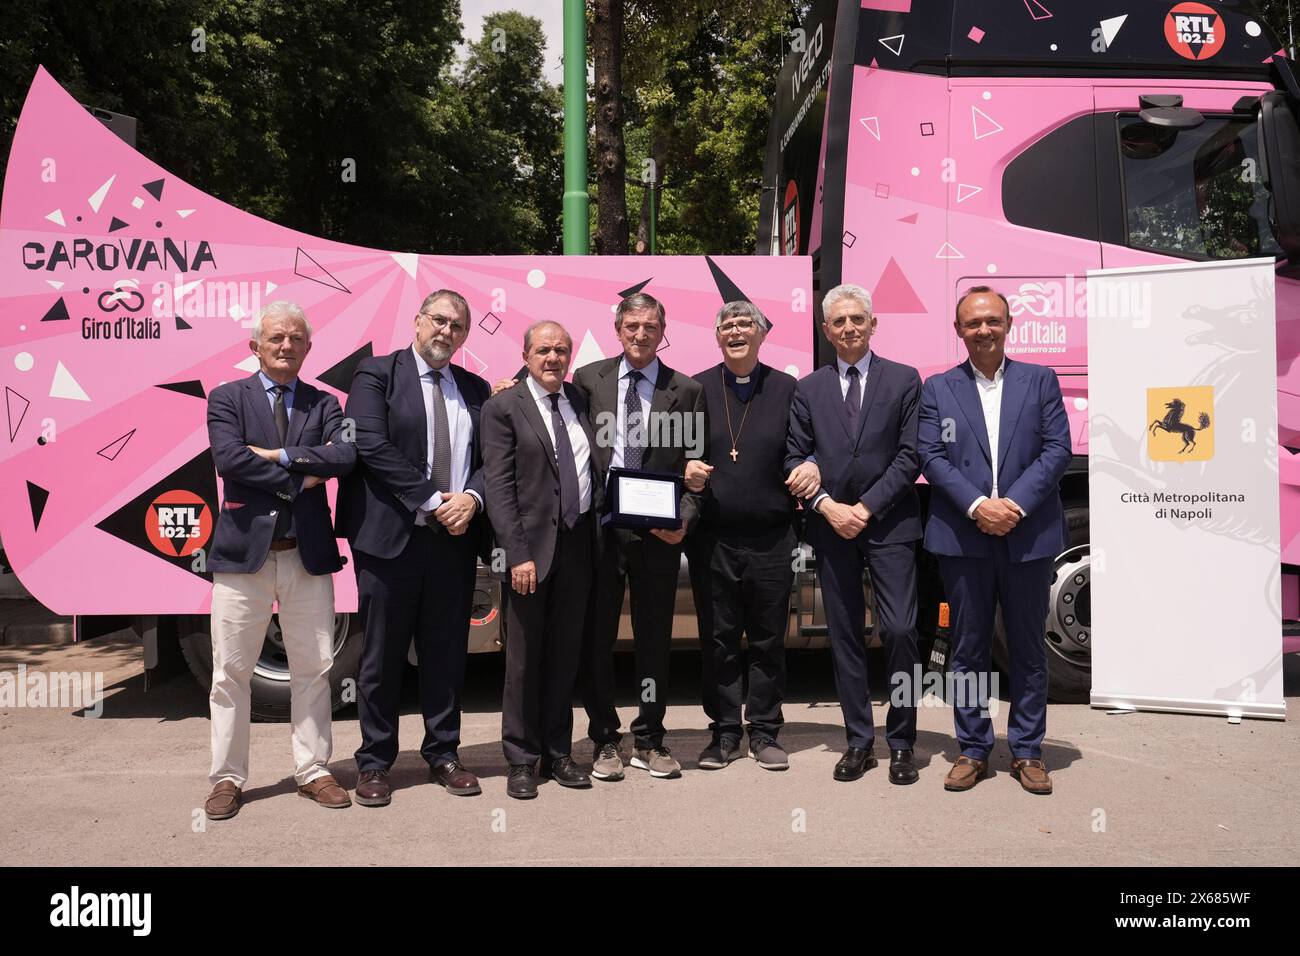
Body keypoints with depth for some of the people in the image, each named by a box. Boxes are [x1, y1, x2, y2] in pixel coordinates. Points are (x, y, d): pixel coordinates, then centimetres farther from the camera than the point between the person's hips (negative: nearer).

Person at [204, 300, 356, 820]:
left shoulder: (323, 404, 9)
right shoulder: (226, 398, 3)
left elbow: (345, 455, -9)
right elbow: (228, 459, -14)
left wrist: (278, 455, -15)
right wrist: (298, 481, -12)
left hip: (308, 555, 2)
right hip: (243, 551, -2)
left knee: (313, 670, 9)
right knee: (230, 672, 5)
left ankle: (313, 771, 22)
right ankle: (228, 778, 19)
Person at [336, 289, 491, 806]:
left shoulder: (475, 389, 14)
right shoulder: (377, 374, 0)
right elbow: (371, 445, -12)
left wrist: (471, 497, -12)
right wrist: (431, 500, -15)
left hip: (455, 540, 4)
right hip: (391, 537, -4)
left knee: (446, 653, 12)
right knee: (382, 656, 5)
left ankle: (443, 754, 25)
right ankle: (374, 763, 19)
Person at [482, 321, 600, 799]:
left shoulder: (580, 401, 12)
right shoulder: (504, 407, -3)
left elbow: (596, 469, 14)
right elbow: (498, 485, -10)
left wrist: (596, 534, 2)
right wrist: (518, 553, -16)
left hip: (578, 543, 5)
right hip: (533, 546, -4)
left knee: (565, 655, 12)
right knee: (524, 658, 5)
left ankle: (557, 753, 25)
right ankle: (522, 760, 18)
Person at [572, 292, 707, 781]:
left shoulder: (687, 391, 5)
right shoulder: (588, 379, 6)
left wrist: (683, 520, -11)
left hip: (658, 533, 0)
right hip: (597, 527, 0)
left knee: (654, 639, 10)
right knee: (596, 639, 7)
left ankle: (650, 741, 26)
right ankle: (605, 740, 24)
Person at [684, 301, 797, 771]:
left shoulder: (787, 389, 6)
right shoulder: (695, 389, 7)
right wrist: (687, 471, -11)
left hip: (771, 538, 0)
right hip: (712, 538, 1)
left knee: (768, 639, 8)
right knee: (717, 640, 7)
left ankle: (764, 732, 22)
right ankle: (724, 732, 21)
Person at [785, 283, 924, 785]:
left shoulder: (904, 380, 4)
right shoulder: (809, 389, 10)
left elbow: (910, 456, -3)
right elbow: (795, 459, 6)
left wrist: (866, 508, -9)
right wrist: (829, 507, -8)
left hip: (889, 525, -2)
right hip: (832, 529, 3)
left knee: (900, 631, -8)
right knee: (845, 636, 7)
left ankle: (901, 743, 8)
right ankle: (859, 741, 17)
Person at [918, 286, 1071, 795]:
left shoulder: (1040, 380, 7)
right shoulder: (937, 389, 7)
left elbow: (1057, 449, -1)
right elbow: (931, 456, -2)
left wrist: (1015, 504, -13)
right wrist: (976, 506, -15)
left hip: (1029, 537, 0)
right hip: (963, 539, 0)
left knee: (1029, 650, 9)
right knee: (968, 650, 8)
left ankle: (1027, 752, 21)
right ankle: (973, 750, 19)